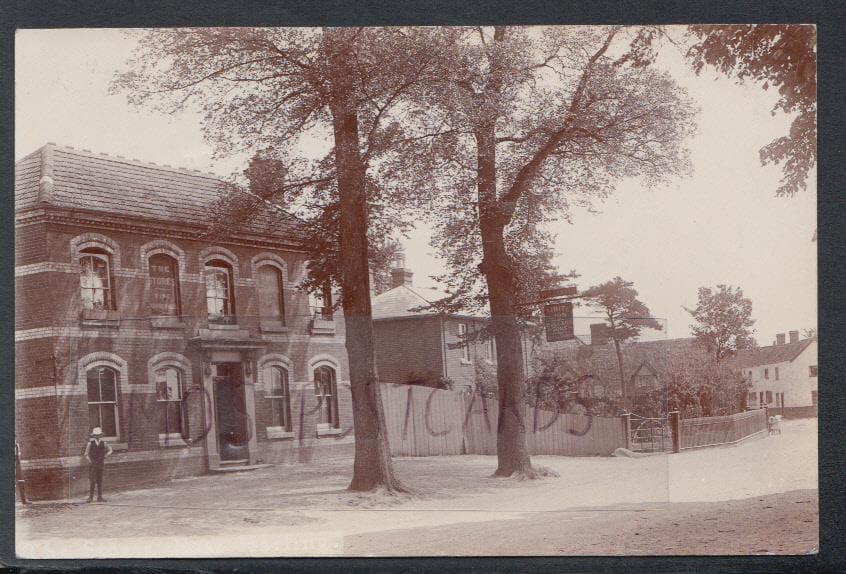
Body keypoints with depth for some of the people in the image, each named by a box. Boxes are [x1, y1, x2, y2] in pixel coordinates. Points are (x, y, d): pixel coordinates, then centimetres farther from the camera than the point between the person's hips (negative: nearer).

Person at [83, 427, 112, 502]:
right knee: (92, 481, -8)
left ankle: (100, 497, 10)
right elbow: (86, 454, 1)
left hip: (100, 464, 3)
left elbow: (110, 450, 17)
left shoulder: (103, 443, 4)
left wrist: (104, 456, 8)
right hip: (92, 465, -3)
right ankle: (90, 497, -2)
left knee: (100, 481, 5)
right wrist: (90, 461, -6)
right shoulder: (90, 443, -3)